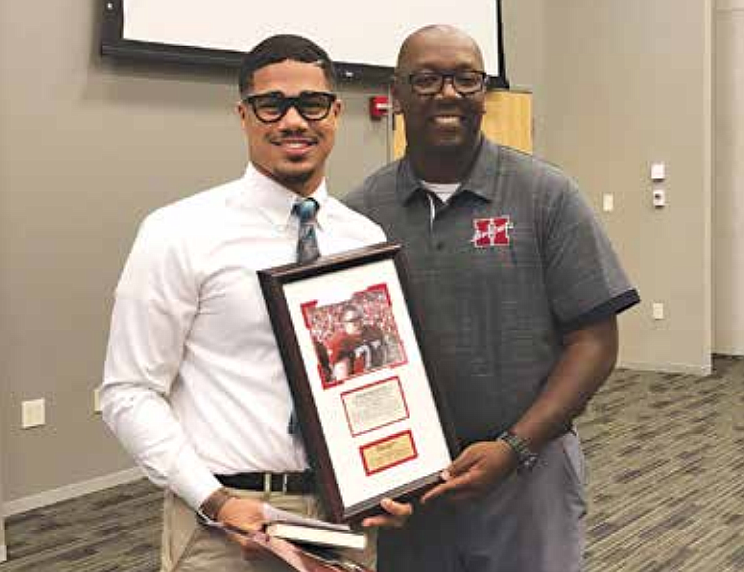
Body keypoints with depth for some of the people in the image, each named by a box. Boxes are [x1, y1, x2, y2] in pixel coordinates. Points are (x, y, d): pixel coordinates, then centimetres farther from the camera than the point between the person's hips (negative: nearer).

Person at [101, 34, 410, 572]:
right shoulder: (180, 233, -9)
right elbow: (129, 393, -8)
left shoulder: (368, 239, 4)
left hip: (348, 513, 4)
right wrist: (216, 500, -17)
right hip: (227, 518, -4)